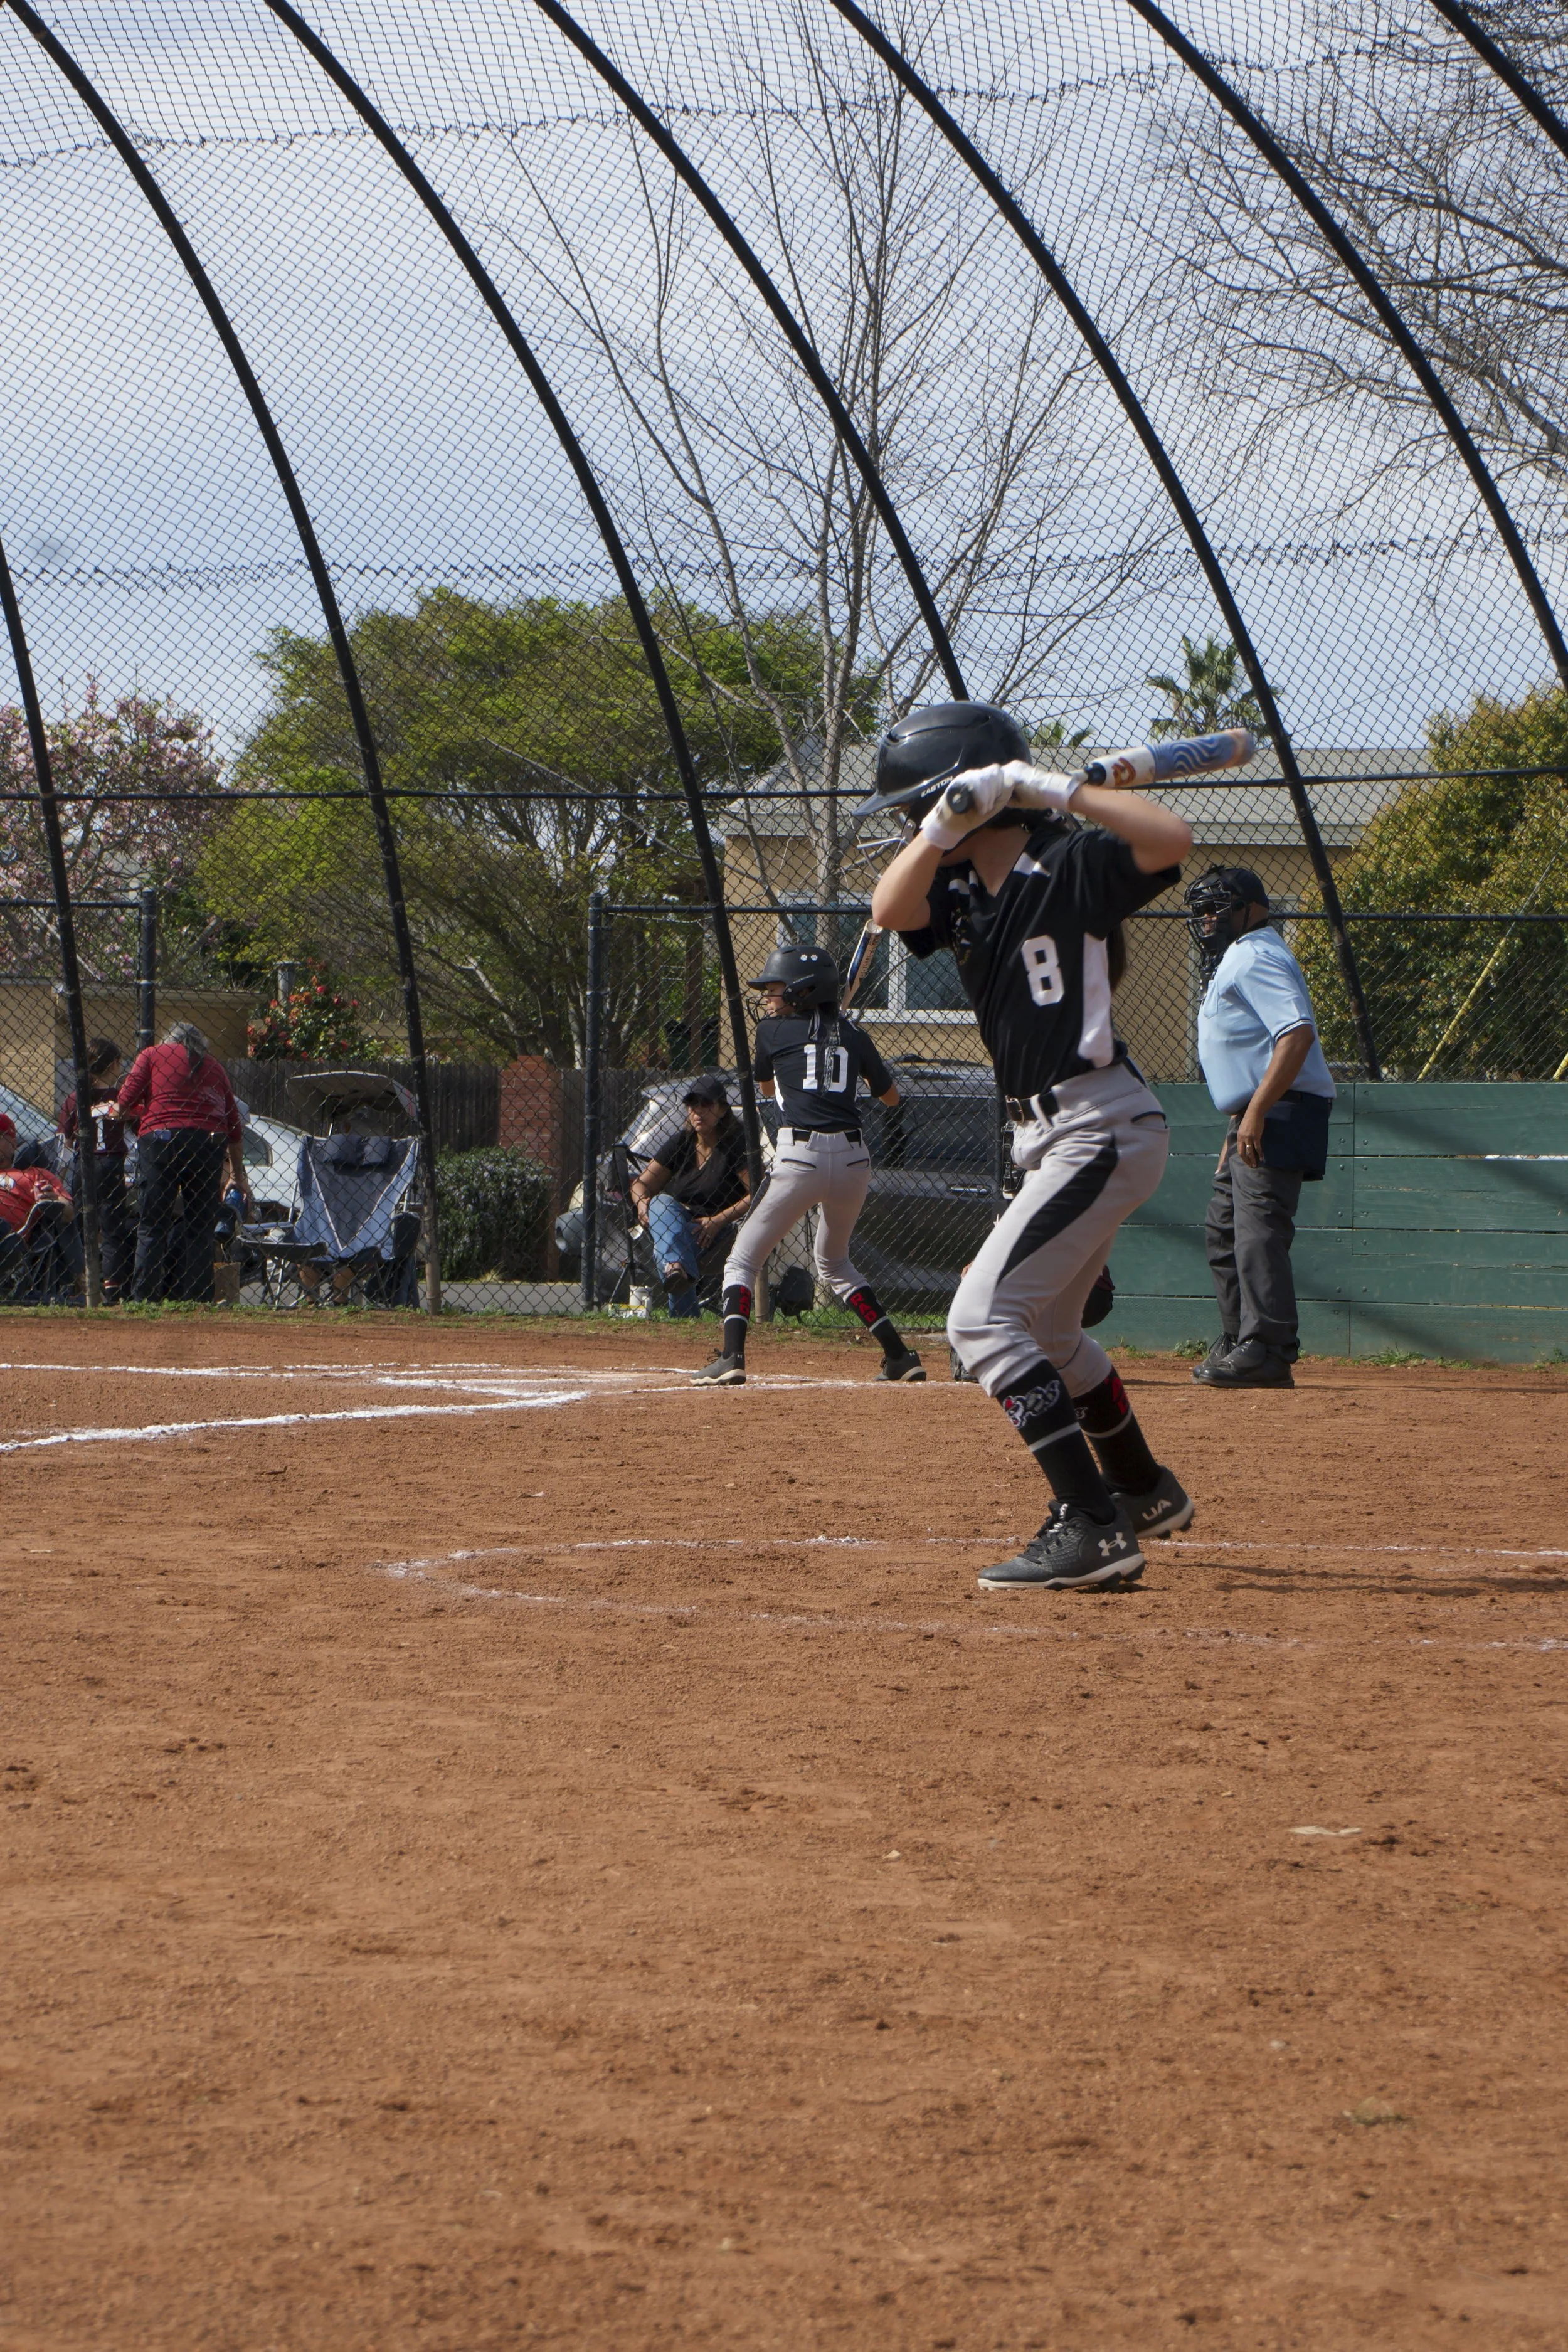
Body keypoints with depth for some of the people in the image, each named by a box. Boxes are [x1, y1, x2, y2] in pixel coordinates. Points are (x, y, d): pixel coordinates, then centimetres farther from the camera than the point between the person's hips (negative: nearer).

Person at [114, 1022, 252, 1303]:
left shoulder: (152, 1055, 14)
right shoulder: (215, 1066, 22)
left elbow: (126, 1103, 1)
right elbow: (234, 1125, 18)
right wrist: (239, 1174, 23)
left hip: (160, 1138, -2)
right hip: (209, 1141, 2)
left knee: (152, 1227, -2)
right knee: (201, 1228, 8)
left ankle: (144, 1298, -9)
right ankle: (197, 1298, 3)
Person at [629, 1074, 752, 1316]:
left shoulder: (737, 1144, -5)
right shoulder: (680, 1142, 11)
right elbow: (642, 1184, 12)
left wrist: (718, 1220, -24)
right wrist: (642, 1201, -14)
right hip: (676, 1223, 4)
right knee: (663, 1203, -33)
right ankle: (677, 1267, -61)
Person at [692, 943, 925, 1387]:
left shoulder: (773, 1030, 5)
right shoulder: (852, 1035, 13)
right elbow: (890, 1096, 24)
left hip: (800, 1155, -5)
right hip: (853, 1156, 5)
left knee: (742, 1262, 6)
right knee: (833, 1262, 26)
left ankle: (731, 1359, -13)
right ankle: (899, 1356, 19)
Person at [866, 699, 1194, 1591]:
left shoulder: (1073, 863, -13)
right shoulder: (963, 890, 9)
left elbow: (1171, 838, -30)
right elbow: (890, 908, -10)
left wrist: (1054, 787, -29)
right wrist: (948, 821, -22)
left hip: (1102, 1129, -10)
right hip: (1049, 1134, 10)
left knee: (983, 1318, -18)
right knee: (1043, 1328, 26)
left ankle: (1095, 1528, -22)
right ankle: (1144, 1492, 46)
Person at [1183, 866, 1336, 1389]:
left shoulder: (1256, 957, -10)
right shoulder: (1235, 960, 23)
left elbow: (1298, 1033, -24)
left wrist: (1256, 1111, -28)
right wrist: (1239, 1125, 24)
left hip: (1280, 1112, -12)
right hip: (1255, 1120, 12)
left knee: (1258, 1229, -17)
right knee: (1223, 1229, 17)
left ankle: (1267, 1353, -21)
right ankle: (1238, 1342, 23)